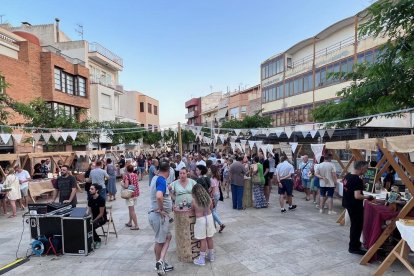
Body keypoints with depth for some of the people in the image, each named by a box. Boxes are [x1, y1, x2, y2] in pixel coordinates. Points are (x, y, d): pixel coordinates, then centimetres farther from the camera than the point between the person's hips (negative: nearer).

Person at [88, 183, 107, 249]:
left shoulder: (101, 199, -17)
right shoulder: (90, 199, 4)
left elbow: (101, 213, -15)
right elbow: (90, 211, 9)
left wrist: (93, 221, -21)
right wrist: (90, 219, -8)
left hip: (101, 218, -6)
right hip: (93, 217, 6)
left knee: (91, 226, -29)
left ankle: (98, 240, -5)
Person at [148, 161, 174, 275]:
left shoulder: (156, 178, 7)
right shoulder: (162, 181, -23)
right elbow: (159, 196, -41)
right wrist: (161, 209, -25)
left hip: (158, 214, 9)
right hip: (159, 215, -9)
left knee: (167, 237, 18)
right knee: (160, 241, 5)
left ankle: (161, 263, 25)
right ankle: (160, 263, 17)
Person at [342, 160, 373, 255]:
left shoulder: (347, 176, 3)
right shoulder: (358, 180, -24)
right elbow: (357, 196, -28)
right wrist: (367, 197, -11)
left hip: (348, 204, 9)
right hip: (355, 206, -9)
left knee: (354, 225, 23)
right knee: (357, 226, 4)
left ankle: (355, 243, 38)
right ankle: (353, 247, 14)